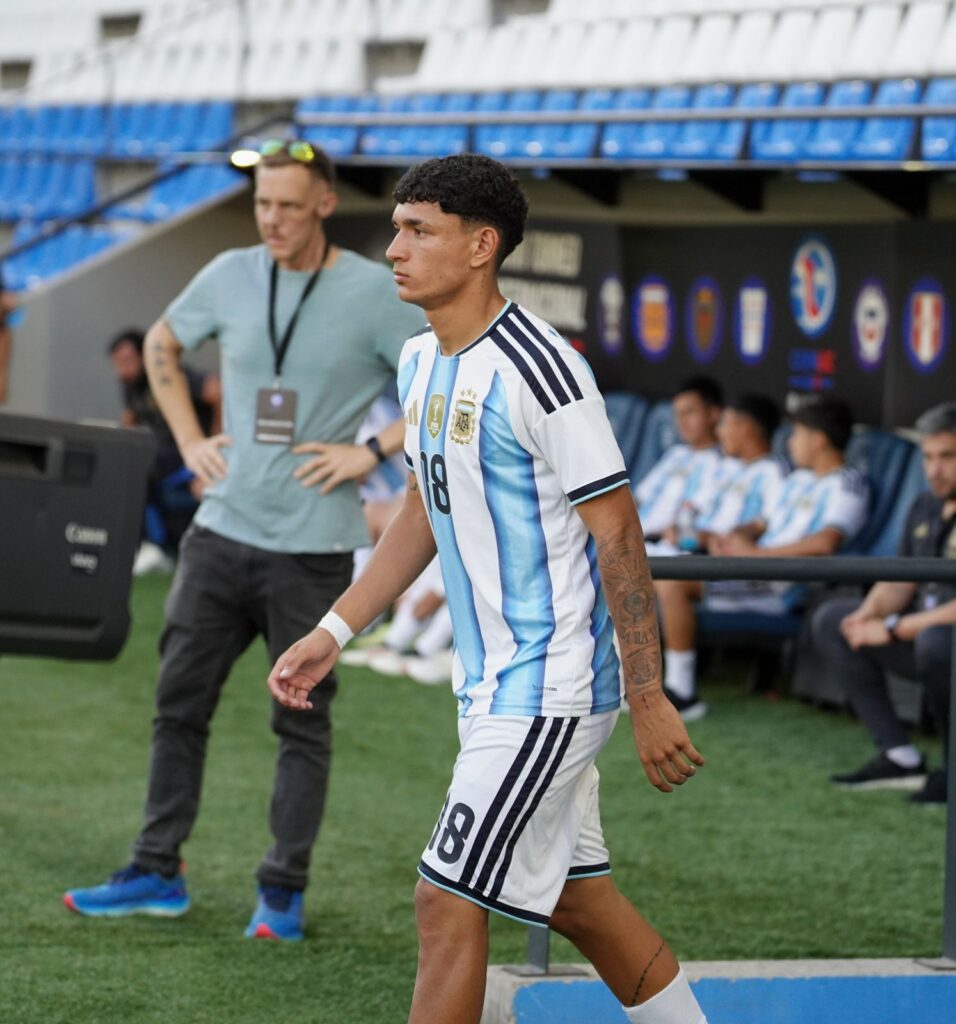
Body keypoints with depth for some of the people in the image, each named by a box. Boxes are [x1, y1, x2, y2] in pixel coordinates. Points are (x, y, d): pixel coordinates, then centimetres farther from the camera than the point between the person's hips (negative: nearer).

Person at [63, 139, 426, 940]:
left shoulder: (374, 293, -8)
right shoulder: (229, 276, 5)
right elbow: (161, 344, 23)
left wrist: (374, 451, -12)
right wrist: (189, 440, 12)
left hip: (312, 549, -4)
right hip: (220, 534, 4)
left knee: (302, 723, 3)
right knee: (180, 702, 8)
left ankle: (284, 893, 12)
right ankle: (157, 874, 18)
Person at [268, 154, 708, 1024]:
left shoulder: (537, 368, -20)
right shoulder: (423, 362, 8)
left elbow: (617, 533, -18)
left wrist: (649, 699, -19)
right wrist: (332, 633, 16)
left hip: (548, 691, -9)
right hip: (494, 684, 9)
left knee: (447, 907, -9)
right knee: (579, 901, 16)